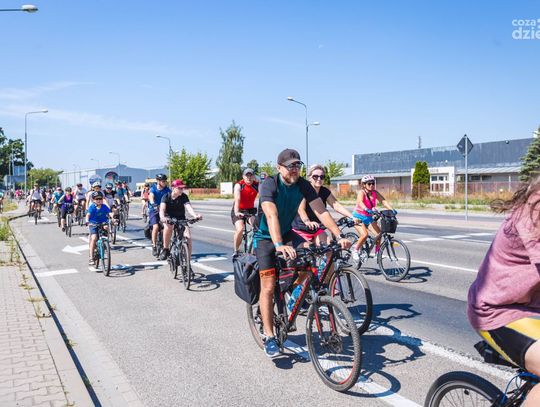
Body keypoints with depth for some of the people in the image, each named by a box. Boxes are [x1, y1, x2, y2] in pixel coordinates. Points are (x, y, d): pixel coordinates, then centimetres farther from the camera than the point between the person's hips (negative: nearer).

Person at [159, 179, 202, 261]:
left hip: (181, 219, 1)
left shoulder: (184, 197, -11)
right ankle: (166, 249, -18)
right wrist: (162, 217, -52)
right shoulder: (166, 196, -13)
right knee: (168, 227, -37)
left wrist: (195, 215, -48)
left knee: (188, 237, -20)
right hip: (169, 218, -1)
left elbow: (188, 207, -27)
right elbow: (162, 208, -29)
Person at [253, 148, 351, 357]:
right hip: (266, 238, -4)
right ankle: (269, 337, 0)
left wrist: (339, 236, -33)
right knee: (268, 286, -9)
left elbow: (321, 211, -20)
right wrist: (279, 245, -55)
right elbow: (271, 216, -40)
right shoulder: (270, 184, -26)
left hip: (286, 233, 5)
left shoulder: (303, 185, -12)